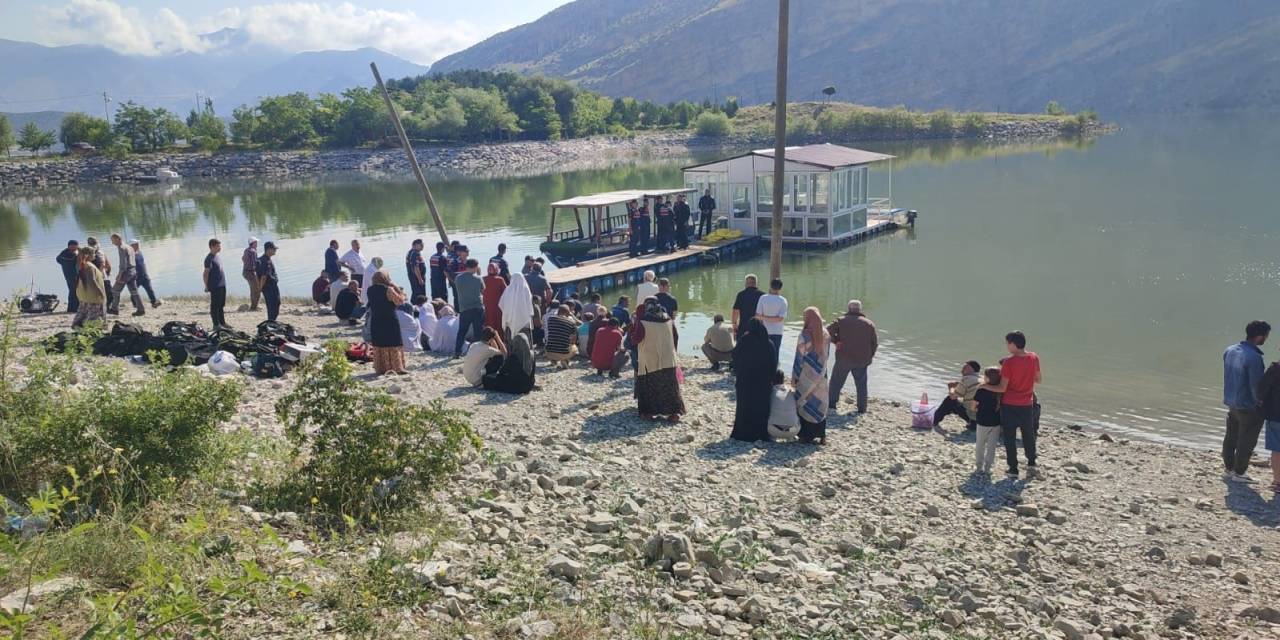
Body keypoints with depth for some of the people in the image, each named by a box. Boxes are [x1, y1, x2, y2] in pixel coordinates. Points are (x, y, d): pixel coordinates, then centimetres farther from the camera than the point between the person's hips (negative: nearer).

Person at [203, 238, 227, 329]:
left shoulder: (217, 257, 14)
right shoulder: (209, 258, -13)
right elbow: (206, 273, -15)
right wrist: (206, 286, -16)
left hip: (222, 285, 9)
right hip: (215, 286, -9)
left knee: (221, 305, 16)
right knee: (215, 306, -2)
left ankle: (222, 322, 23)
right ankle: (216, 324, 2)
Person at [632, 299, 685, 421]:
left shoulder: (643, 321, -12)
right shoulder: (668, 319, 4)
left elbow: (637, 339, -11)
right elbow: (676, 336, 9)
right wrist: (673, 350, 21)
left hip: (649, 360, -4)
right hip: (668, 359, 4)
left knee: (649, 386, 7)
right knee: (670, 385, 8)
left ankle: (648, 412, 5)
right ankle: (675, 411, 4)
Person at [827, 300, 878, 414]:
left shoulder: (841, 321, -3)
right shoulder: (869, 323, 4)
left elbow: (828, 332, -12)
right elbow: (875, 342, 6)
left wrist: (836, 341, 3)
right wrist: (870, 356, 16)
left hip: (843, 359, -2)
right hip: (862, 360, 2)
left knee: (836, 382, 11)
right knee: (861, 384, 14)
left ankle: (832, 405, 9)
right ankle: (862, 409, 15)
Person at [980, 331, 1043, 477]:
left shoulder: (1009, 362, -19)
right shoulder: (1034, 358, -5)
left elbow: (1002, 388, -17)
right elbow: (1038, 380, 7)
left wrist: (984, 386, -5)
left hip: (1009, 405, -4)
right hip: (1027, 404, 4)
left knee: (1010, 438, 8)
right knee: (1028, 435, 21)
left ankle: (1013, 468, 11)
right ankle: (1031, 464, 22)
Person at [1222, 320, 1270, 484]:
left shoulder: (1229, 351, 1)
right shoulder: (1254, 357, -25)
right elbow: (1256, 385, -20)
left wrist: (1231, 396, 17)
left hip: (1231, 403, 8)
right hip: (1248, 407, -8)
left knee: (1230, 438, 18)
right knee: (1247, 442, 7)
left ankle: (1229, 469, 29)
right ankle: (1239, 473, 16)